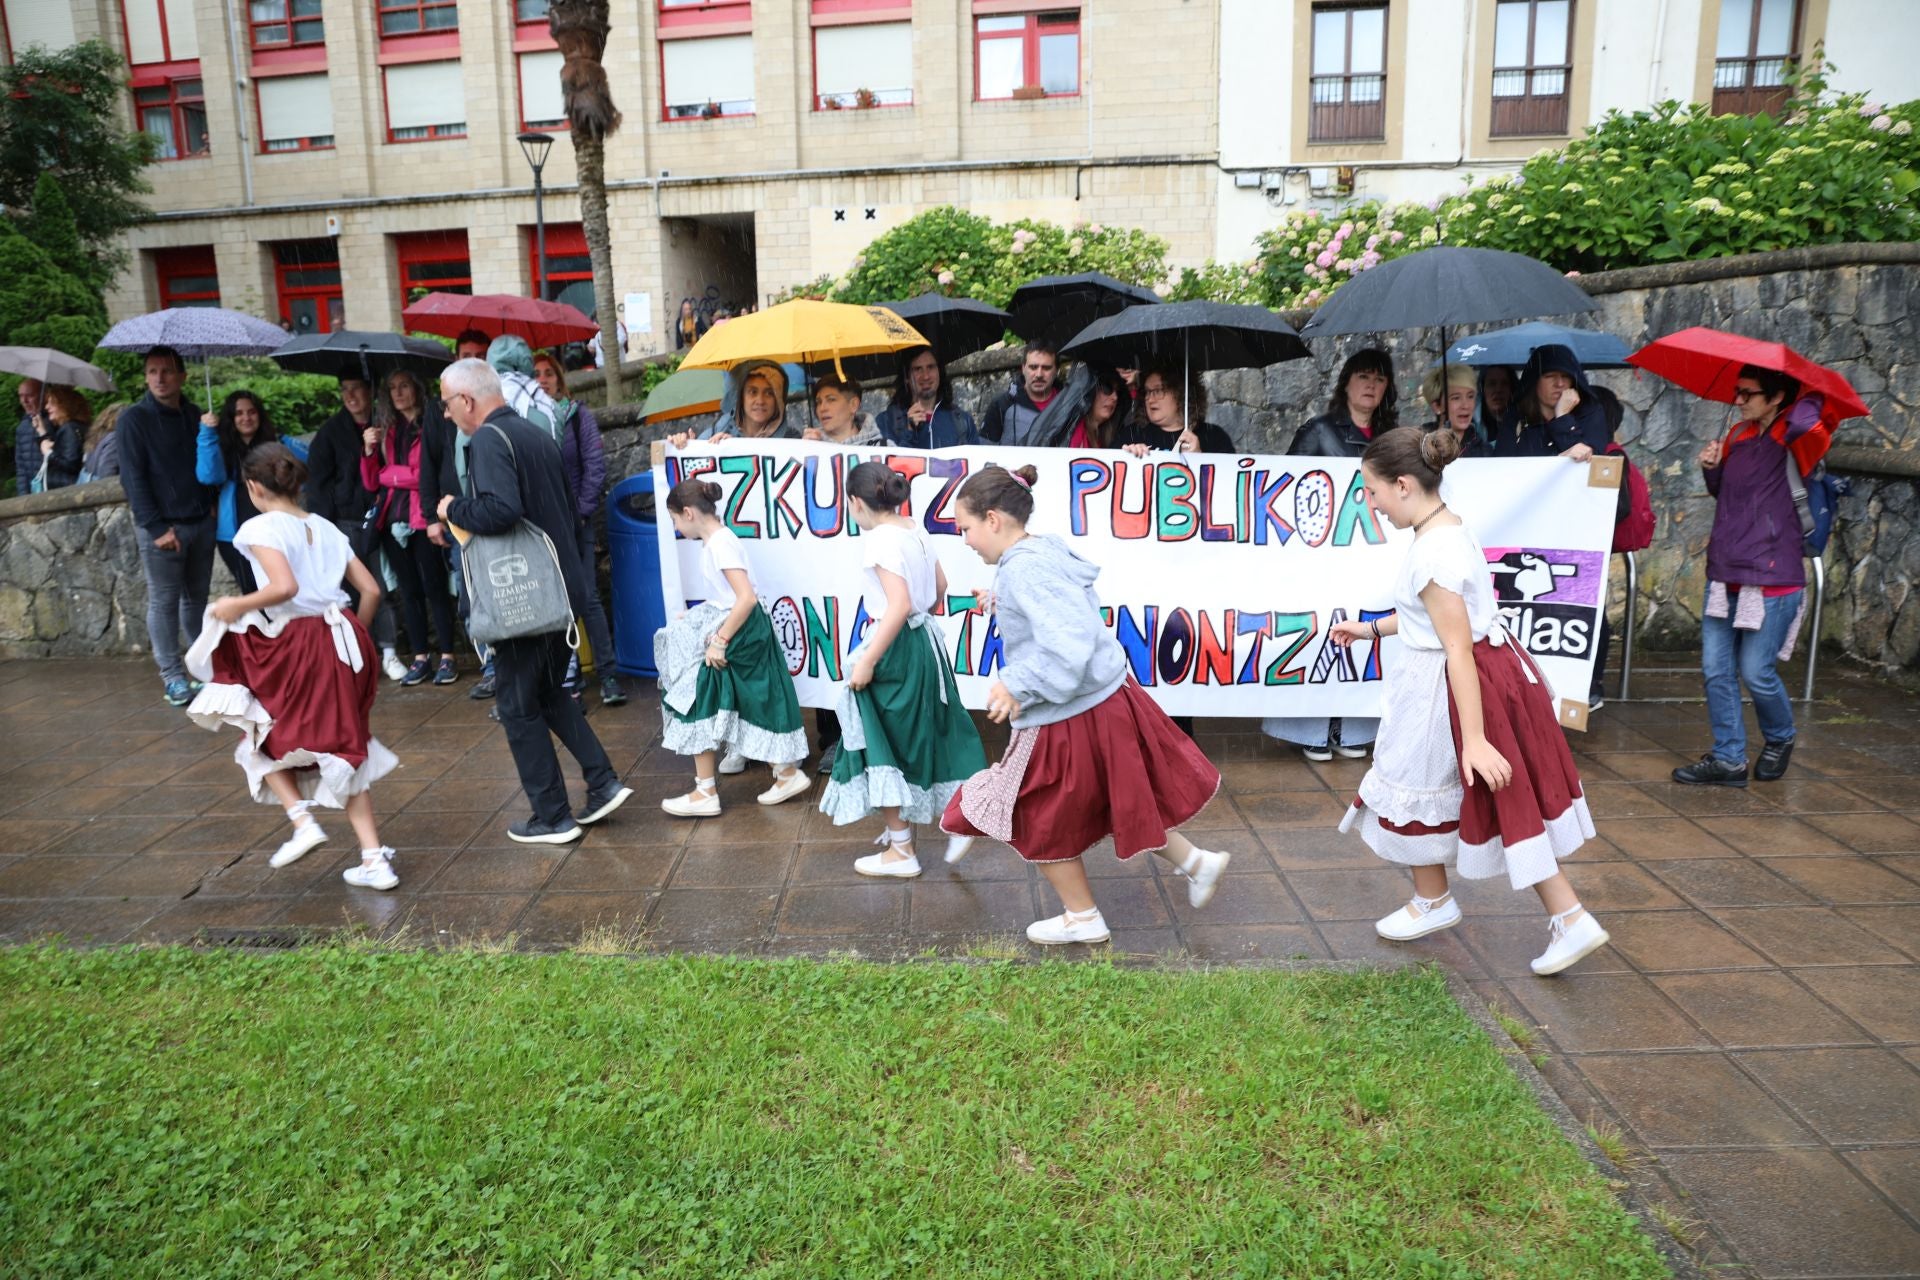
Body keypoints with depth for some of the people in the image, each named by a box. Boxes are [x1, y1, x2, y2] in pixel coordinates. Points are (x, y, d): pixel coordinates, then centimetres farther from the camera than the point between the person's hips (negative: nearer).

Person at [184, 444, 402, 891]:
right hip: (341, 643, 6)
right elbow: (371, 590, 10)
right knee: (340, 751, 13)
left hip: (295, 647, -6)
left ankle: (302, 820, 4)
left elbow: (284, 587, -22)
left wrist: (238, 605, -7)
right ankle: (375, 860, 8)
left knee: (263, 738, 21)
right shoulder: (325, 528, 13)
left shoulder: (261, 528, -6)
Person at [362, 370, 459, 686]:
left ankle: (447, 658, 2)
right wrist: (369, 450, -3)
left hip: (423, 516, -5)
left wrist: (392, 474, -2)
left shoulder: (430, 423, -2)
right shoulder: (384, 428, 14)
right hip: (392, 518, 5)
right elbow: (371, 482, 13)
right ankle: (420, 658, 14)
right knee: (409, 590, 8)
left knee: (434, 587, -4)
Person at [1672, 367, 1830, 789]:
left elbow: (1809, 416, -35)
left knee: (1757, 673, 1)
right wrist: (1712, 467, 2)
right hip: (1724, 575, 7)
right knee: (1716, 671, 6)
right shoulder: (1738, 436, 9)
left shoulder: (1794, 437, -10)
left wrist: (1807, 397, -13)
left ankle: (1780, 741, 29)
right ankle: (1728, 759, 17)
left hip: (1771, 578, -6)